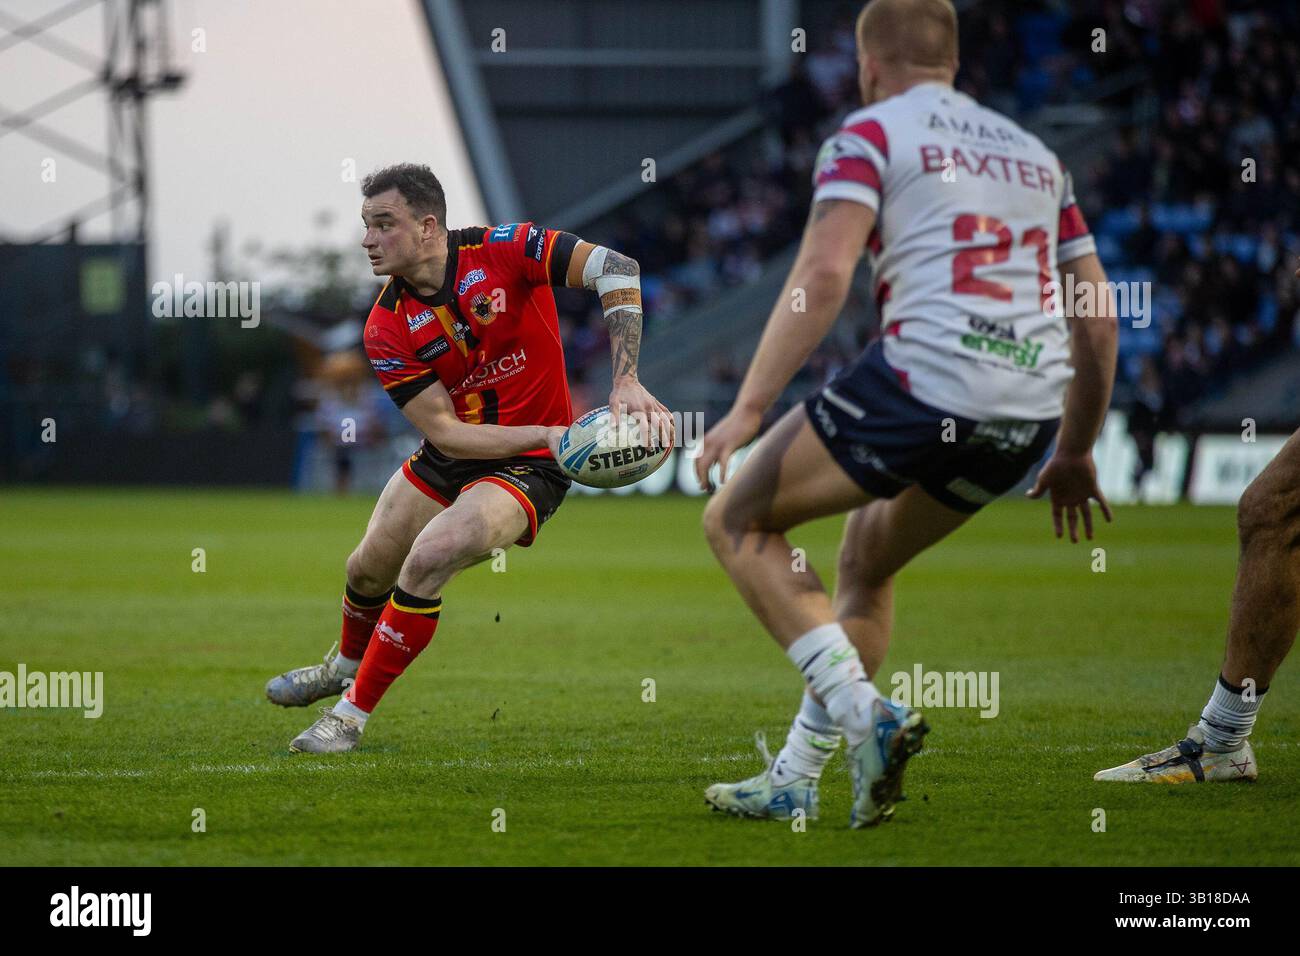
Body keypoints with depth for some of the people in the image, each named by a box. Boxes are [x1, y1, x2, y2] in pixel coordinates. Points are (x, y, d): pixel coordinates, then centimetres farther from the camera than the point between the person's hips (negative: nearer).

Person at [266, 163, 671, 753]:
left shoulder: (503, 251, -21)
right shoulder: (386, 329, -13)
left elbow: (616, 270, -27)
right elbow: (447, 434, -16)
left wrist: (625, 382, -36)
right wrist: (548, 434, -28)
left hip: (527, 465, -5)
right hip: (449, 460, 5)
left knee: (427, 560, -25)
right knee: (368, 571, 14)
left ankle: (353, 712, -8)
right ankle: (346, 664, 52)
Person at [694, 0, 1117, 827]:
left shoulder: (870, 134, 5)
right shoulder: (1035, 154, 23)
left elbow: (824, 274, -11)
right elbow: (1097, 318, 21)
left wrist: (748, 408, -11)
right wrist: (1075, 453, 30)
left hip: (924, 381, -7)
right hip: (1031, 412, 7)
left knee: (738, 520, 11)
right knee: (867, 557, 28)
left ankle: (865, 715, -5)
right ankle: (794, 782, 22)